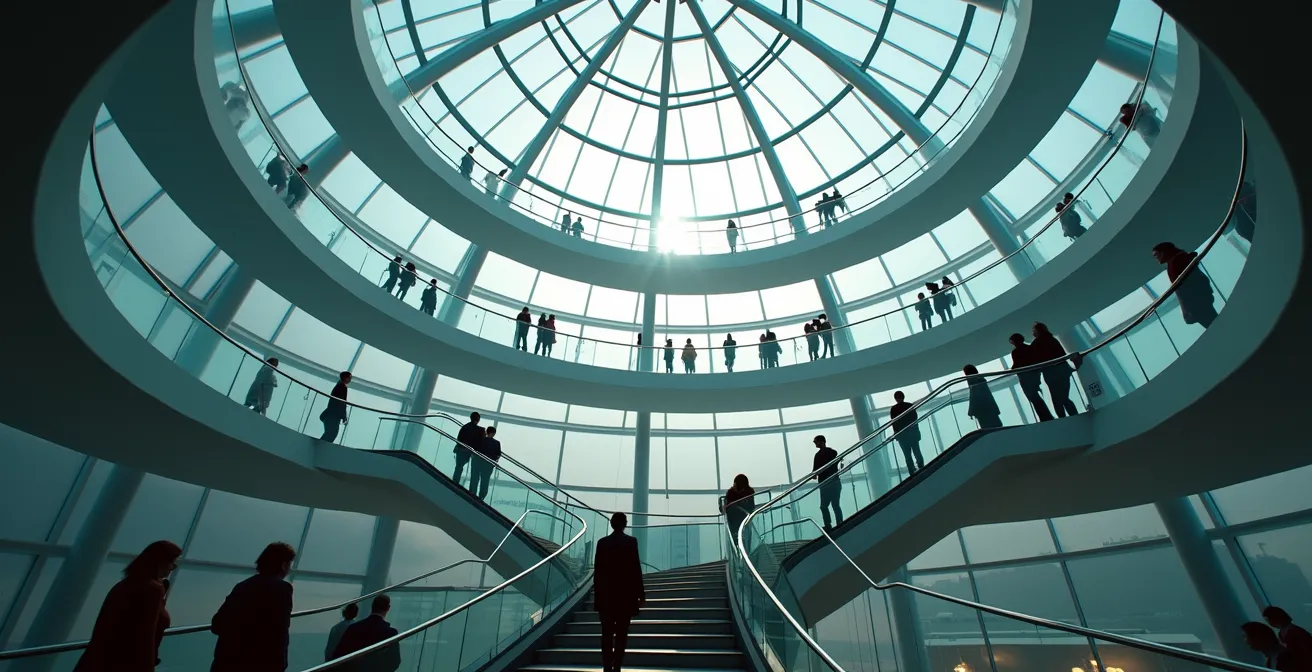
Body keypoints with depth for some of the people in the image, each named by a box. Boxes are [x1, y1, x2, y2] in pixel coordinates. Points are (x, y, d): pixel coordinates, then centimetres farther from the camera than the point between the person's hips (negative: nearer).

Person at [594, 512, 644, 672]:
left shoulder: (602, 542, 0)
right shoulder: (631, 541, -7)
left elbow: (597, 569, 2)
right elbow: (636, 568, -8)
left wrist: (597, 592, 11)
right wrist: (640, 592, 0)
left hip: (605, 594, 2)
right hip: (626, 594, -2)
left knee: (607, 634, 8)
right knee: (621, 634, 6)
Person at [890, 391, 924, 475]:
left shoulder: (893, 409, -9)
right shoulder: (910, 405, -3)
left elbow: (894, 423, -9)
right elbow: (915, 419, 1)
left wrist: (896, 434, 0)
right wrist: (916, 431, 11)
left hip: (902, 435, -2)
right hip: (913, 432, 2)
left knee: (907, 455, 4)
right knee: (917, 452, 13)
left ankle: (912, 472, 4)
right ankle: (921, 468, 16)